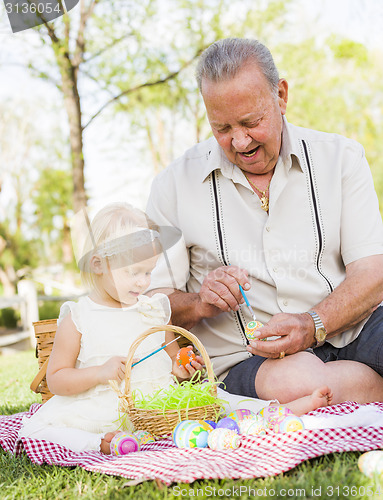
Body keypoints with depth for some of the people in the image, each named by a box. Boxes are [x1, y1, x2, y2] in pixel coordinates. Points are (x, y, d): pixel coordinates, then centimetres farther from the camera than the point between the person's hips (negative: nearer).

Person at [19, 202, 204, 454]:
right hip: (98, 412, -2)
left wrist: (179, 367, -1)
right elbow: (56, 379, -1)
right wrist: (99, 373, -16)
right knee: (33, 430, -20)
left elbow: (172, 356, 23)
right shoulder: (78, 319, -1)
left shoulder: (155, 310, 9)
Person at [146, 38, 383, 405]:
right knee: (292, 383, -37)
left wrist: (312, 325, -20)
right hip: (246, 357, 0)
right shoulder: (174, 186, 3)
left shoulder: (341, 158, 6)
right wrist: (200, 304, -16)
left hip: (351, 330, 1)